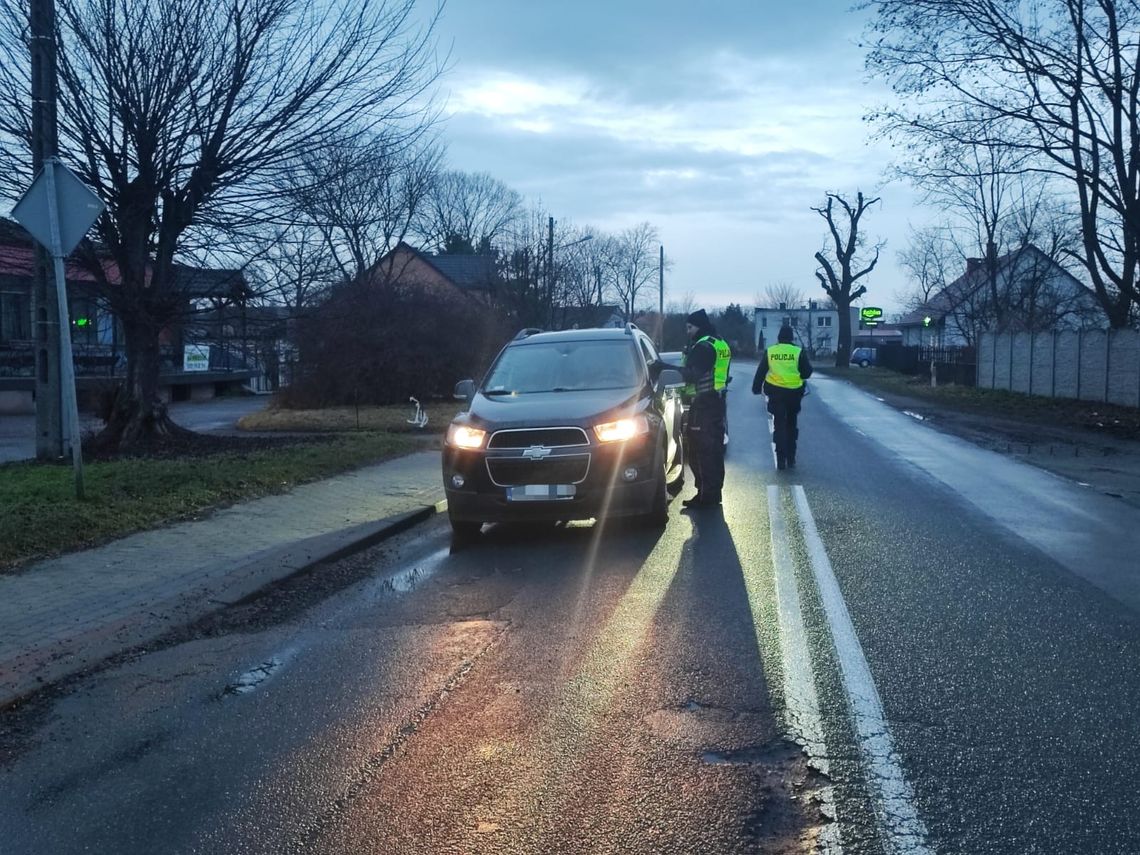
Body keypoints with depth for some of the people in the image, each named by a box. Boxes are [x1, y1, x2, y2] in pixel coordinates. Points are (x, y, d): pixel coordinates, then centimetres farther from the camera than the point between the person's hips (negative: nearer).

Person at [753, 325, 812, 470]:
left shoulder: (769, 351, 0)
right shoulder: (798, 352, -4)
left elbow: (760, 372, 2)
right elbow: (807, 372, -2)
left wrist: (756, 388, 10)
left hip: (775, 392, 0)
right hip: (794, 392, 0)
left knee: (779, 425, 6)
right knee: (791, 426, 14)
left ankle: (781, 460, 0)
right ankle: (791, 459, 15)